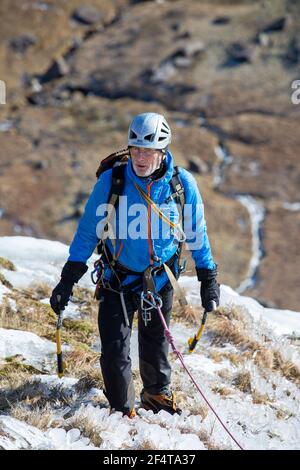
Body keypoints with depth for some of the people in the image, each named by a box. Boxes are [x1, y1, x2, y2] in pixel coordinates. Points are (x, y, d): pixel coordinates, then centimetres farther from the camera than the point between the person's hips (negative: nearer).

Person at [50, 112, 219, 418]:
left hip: (160, 278, 2)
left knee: (155, 344, 19)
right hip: (117, 278, -1)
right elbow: (88, 231, -7)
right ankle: (121, 410, 13)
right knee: (115, 351, -8)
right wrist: (68, 280, -9)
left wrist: (208, 278, 7)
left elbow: (196, 234, 3)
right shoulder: (111, 180, -17)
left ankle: (157, 393, 45)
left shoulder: (182, 184, -13)